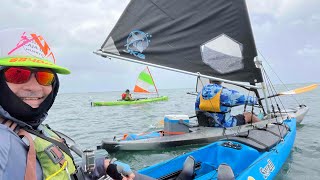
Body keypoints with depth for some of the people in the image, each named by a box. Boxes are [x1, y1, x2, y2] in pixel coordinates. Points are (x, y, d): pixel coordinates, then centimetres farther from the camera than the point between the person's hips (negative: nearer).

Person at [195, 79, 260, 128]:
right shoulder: (225, 93, -17)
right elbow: (245, 99, -5)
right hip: (226, 126, -6)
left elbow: (197, 112, 6)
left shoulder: (200, 93, -2)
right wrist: (255, 100, 18)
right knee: (249, 115, 14)